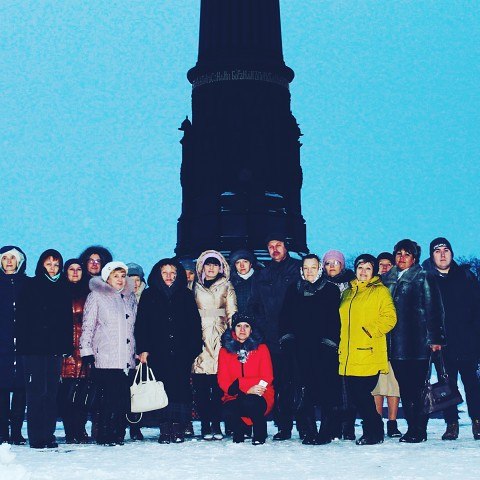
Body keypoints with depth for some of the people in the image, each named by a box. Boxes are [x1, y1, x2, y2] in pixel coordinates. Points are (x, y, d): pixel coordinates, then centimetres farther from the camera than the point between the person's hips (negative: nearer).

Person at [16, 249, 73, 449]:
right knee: (37, 392, -3)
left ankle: (49, 435, 10)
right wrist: (23, 344, -12)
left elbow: (68, 320, 15)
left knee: (52, 392, 5)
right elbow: (22, 317, -4)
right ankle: (36, 437, 1)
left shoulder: (62, 289, 14)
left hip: (55, 349, 4)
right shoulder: (31, 286, 2)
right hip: (34, 348, -4)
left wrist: (68, 346, 7)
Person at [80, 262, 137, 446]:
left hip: (127, 359, 5)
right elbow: (87, 325, 0)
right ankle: (104, 436, -1)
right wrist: (86, 351, -6)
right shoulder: (97, 296, 4)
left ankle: (118, 435, 8)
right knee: (110, 397, -10)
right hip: (106, 359, -5)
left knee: (124, 399, 0)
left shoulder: (130, 298, 20)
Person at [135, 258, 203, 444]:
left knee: (181, 388, -7)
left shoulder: (186, 295, 14)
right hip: (158, 352, -1)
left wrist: (194, 348, 1)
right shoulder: (149, 296, 11)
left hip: (182, 352, 1)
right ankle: (165, 429, -3)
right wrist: (143, 349, -4)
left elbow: (195, 323, 11)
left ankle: (178, 428, -3)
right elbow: (141, 324, 6)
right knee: (163, 389, -6)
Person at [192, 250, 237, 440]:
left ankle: (216, 424, 1)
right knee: (201, 384, -5)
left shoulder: (227, 287, 13)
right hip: (199, 337, 0)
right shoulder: (195, 287, 14)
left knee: (219, 384, -6)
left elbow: (232, 314, 8)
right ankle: (205, 425, 1)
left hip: (220, 337, 0)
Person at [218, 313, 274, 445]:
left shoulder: (261, 348, 5)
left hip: (260, 397, -1)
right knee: (229, 410, -32)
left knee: (250, 403, -36)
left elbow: (267, 378, -4)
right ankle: (238, 435, 4)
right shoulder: (225, 351, 6)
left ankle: (260, 434, -6)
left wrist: (238, 384, -17)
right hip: (234, 398, 1)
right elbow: (223, 381, -1)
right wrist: (247, 389, -19)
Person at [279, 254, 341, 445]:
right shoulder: (294, 290, 16)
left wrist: (329, 341, -9)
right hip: (301, 348, 3)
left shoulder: (331, 290, 7)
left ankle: (326, 432, 1)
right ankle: (310, 431, 5)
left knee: (327, 389, -6)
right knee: (304, 391, -2)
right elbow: (285, 316, 14)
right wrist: (287, 336, 0)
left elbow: (335, 319, 0)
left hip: (324, 349, -3)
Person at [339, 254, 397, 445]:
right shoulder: (347, 293, 21)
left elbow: (389, 318, -6)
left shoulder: (380, 291, 3)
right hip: (348, 356, 6)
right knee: (354, 393, 5)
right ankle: (371, 430, 19)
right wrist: (340, 345, 14)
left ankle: (374, 432, 5)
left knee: (362, 393, -9)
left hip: (368, 354, -6)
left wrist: (370, 330, -15)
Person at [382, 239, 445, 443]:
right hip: (396, 343, 5)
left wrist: (435, 338, -10)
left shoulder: (423, 279, 2)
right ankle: (412, 427, 13)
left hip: (417, 342, -4)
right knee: (404, 388, 6)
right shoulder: (387, 280, 15)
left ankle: (419, 430, 2)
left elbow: (433, 310, -3)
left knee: (417, 388, -3)